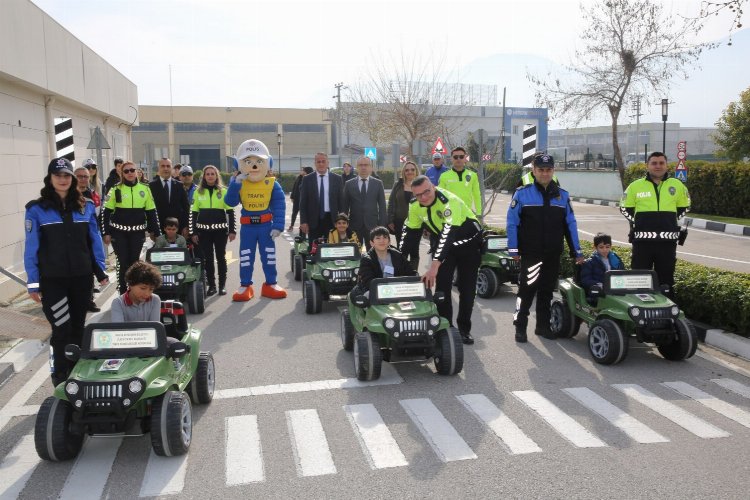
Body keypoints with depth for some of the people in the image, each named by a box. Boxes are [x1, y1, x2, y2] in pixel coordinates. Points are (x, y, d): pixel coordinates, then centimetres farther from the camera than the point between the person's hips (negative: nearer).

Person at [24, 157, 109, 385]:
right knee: (62, 330, -5)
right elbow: (31, 246, -4)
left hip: (82, 277, 3)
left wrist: (101, 270, 6)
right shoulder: (37, 209, -4)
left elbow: (95, 240, 9)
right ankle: (60, 378, 9)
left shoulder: (85, 207, 5)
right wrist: (33, 282, -6)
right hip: (52, 280, -3)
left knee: (78, 327, 13)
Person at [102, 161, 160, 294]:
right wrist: (106, 233, -5)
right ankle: (123, 293, 10)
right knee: (123, 263, -1)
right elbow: (106, 213, 0)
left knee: (134, 262, 9)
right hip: (119, 233, -2)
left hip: (138, 233, 2)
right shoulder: (116, 189, -2)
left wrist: (156, 232, 5)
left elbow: (151, 212, 8)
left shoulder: (144, 189, 4)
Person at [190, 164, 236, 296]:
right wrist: (193, 232, 2)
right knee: (208, 258, 5)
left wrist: (232, 230, -5)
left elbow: (230, 212, 1)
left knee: (221, 257, 4)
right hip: (204, 230, 2)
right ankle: (211, 285, 14)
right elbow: (193, 213, 7)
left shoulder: (223, 191, 1)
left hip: (220, 229, -1)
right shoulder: (198, 192, 6)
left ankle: (222, 285, 14)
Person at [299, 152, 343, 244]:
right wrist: (303, 221, -5)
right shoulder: (307, 179, 4)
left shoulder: (337, 179, 5)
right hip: (313, 220, 0)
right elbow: (303, 203, 3)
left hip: (331, 219, 1)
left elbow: (341, 201, 6)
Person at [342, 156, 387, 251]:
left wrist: (382, 225, -2)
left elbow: (382, 206, 4)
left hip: (372, 225, 0)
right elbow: (344, 206, 7)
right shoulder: (349, 184, 6)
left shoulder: (378, 183, 5)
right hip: (354, 225, 0)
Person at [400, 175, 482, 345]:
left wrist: (434, 265, -54)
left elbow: (449, 233, -46)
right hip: (444, 242, 5)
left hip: (469, 242, -4)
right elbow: (410, 232, -2)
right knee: (442, 285, -6)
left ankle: (464, 329, 15)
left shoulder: (449, 201, -35)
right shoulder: (415, 206, -14)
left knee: (467, 288, 0)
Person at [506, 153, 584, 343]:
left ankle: (543, 325, 23)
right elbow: (512, 222, -4)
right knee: (527, 289, -4)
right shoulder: (522, 193, -3)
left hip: (553, 255, 4)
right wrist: (513, 249, -9)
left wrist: (576, 251, 8)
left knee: (547, 290, 12)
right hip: (530, 254, -4)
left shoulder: (562, 195, 8)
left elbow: (570, 224, 10)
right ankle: (520, 326, 6)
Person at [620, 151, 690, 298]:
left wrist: (673, 223, 12)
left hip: (667, 241, 2)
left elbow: (684, 207, 20)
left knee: (666, 279, 9)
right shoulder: (635, 186, 2)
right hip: (642, 240, -1)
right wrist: (637, 223, 5)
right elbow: (625, 208, 12)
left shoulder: (677, 185, 7)